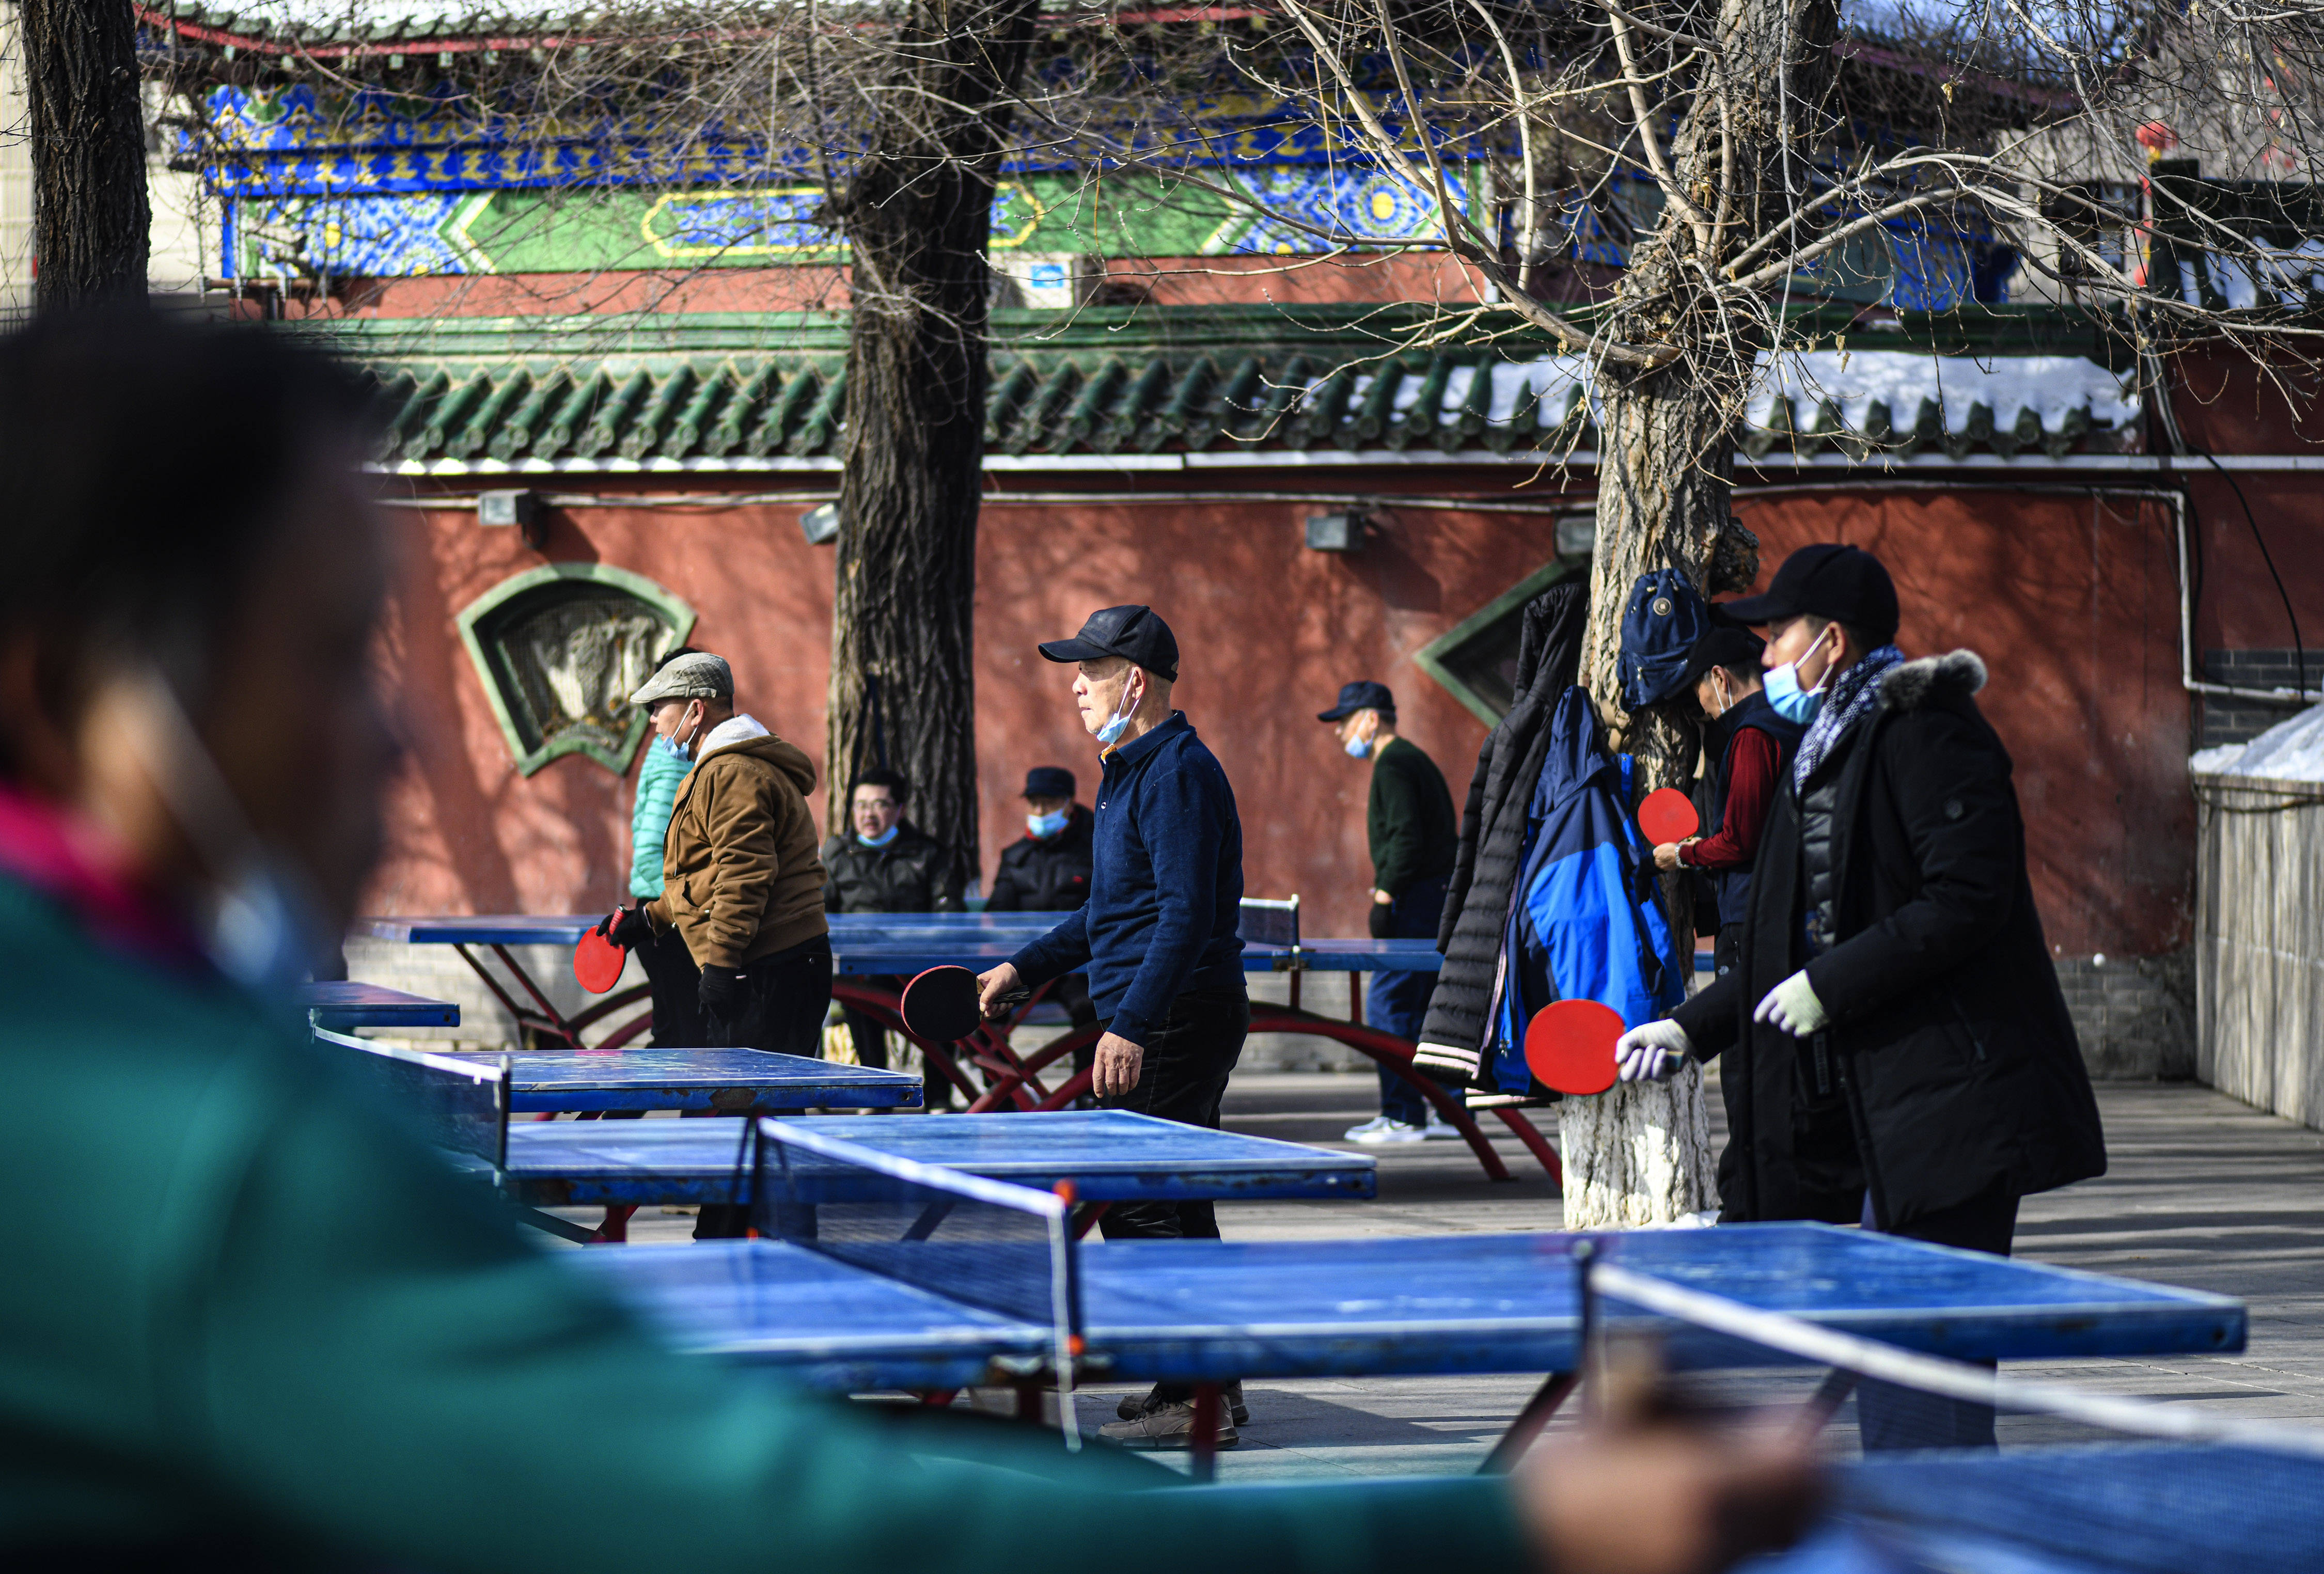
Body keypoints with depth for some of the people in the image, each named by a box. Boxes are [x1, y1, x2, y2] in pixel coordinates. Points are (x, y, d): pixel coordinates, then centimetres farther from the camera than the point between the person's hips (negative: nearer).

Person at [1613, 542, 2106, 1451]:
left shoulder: (1928, 735, -10)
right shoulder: (1823, 756, 18)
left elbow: (1967, 901, -20)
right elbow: (1803, 939, 24)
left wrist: (1831, 988, -17)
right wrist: (1691, 1029, 18)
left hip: (1949, 1099, -9)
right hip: (1873, 1103, 9)